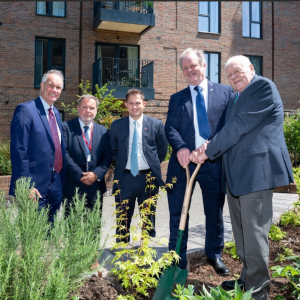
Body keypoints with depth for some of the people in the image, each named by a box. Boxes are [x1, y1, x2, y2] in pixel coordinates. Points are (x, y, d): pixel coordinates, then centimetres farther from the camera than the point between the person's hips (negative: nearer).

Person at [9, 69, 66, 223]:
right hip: (35, 188, -7)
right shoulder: (25, 110, -10)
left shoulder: (56, 114, 15)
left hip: (55, 188, 7)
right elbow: (18, 151, -15)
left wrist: (60, 181, 14)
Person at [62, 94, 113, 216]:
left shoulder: (103, 131, 11)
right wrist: (79, 175, -13)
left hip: (96, 186, 3)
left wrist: (96, 174, -10)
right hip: (73, 186, -3)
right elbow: (64, 153, -8)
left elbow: (108, 156, 5)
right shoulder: (66, 127, 0)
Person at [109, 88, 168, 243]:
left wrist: (153, 165, 4)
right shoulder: (116, 126, 3)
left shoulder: (156, 124, 0)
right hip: (125, 177, 1)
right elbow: (113, 150, 13)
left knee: (149, 218, 12)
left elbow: (162, 150, 8)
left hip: (148, 177, 0)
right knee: (123, 218, 10)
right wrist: (121, 164, 5)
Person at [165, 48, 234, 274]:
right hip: (184, 162, 1)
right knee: (178, 214, 5)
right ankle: (179, 261, 19)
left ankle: (215, 255, 34)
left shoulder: (226, 92, 7)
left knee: (215, 213, 13)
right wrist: (180, 147, -19)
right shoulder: (177, 98, 12)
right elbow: (170, 128, 1)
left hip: (214, 162, -1)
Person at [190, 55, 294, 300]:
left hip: (257, 171, -9)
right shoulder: (234, 99, 23)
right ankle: (247, 278, 31)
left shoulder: (263, 87, -6)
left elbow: (239, 126, -15)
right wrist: (209, 149, -6)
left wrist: (208, 151, -10)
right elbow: (230, 132, 15)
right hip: (236, 174, 9)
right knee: (241, 233, 16)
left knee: (254, 233, -4)